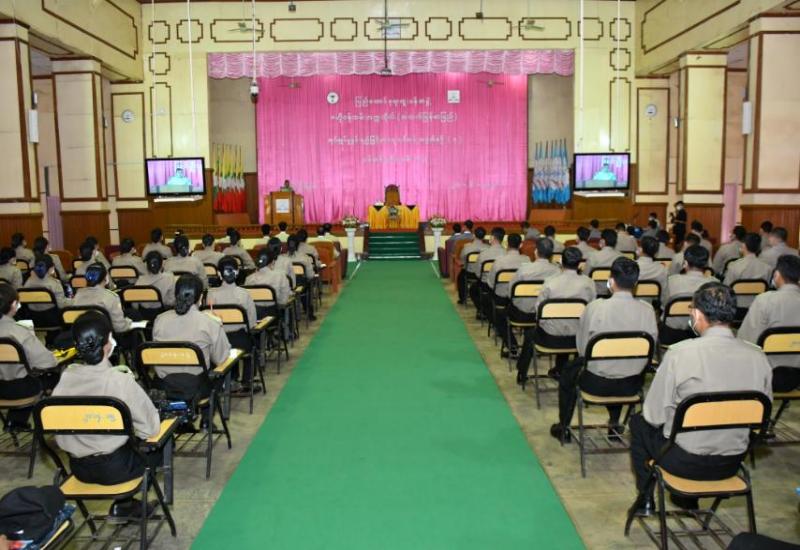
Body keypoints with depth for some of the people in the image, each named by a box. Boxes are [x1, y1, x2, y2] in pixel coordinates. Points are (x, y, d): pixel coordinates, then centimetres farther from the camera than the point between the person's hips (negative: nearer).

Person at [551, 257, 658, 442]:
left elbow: (582, 348, -7)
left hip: (597, 383, -3)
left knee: (568, 371, 30)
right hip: (632, 385, 3)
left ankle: (563, 428, 41)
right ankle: (615, 424, 50)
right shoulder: (647, 310, -14)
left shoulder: (595, 307, -19)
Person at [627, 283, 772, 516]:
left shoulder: (680, 353, -22)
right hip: (732, 464, 5)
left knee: (639, 421, 23)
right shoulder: (758, 357, -10)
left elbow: (654, 416, -14)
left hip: (684, 462, -4)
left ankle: (646, 498, 31)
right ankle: (688, 498, 42)